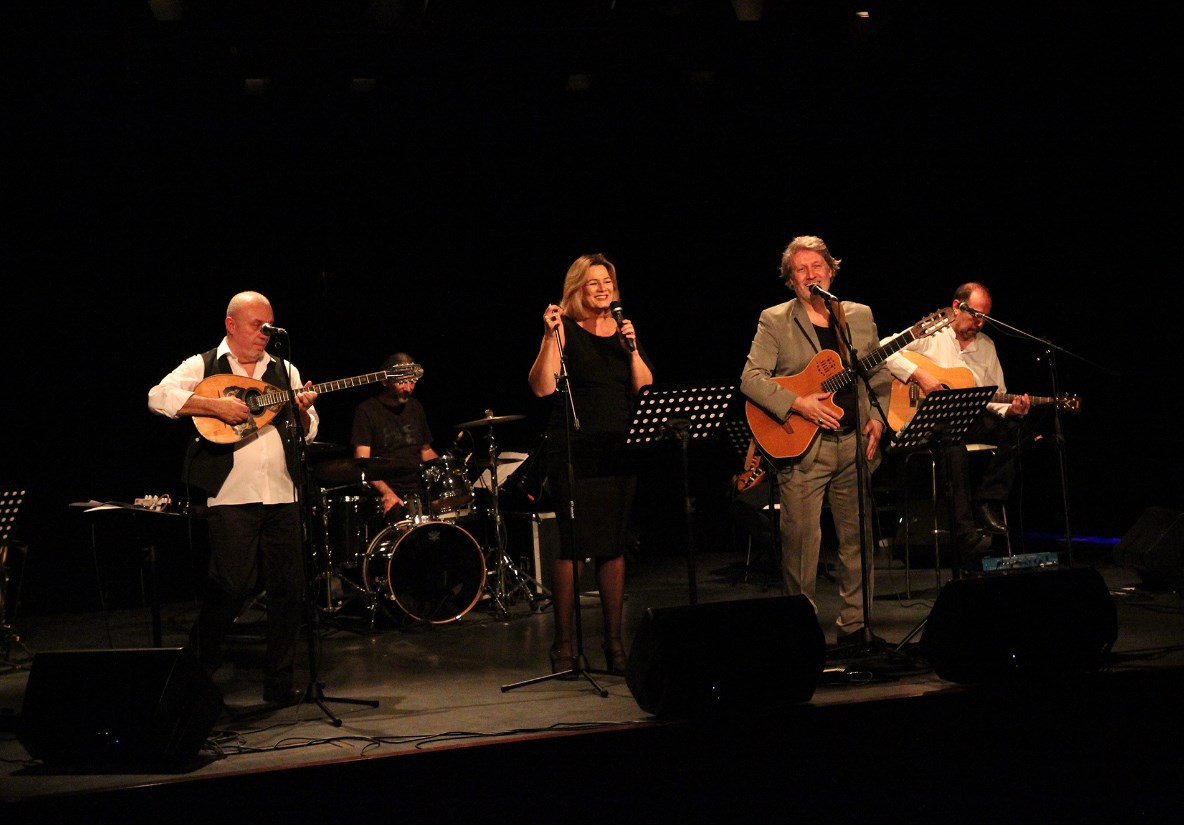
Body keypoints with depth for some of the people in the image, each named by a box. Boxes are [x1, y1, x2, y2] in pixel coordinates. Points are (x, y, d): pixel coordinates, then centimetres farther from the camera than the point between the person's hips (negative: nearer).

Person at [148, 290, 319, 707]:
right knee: (232, 586, -8)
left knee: (289, 588, 3)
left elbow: (307, 433, 16)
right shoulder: (203, 366, 5)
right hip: (231, 496, -4)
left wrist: (303, 411, -6)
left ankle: (279, 683, 14)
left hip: (282, 495, 5)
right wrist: (216, 405, -18)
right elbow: (158, 397, -10)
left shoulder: (284, 371, 17)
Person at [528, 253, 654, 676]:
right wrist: (550, 338, -20)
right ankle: (564, 646, 1)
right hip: (574, 450, -5)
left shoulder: (624, 331, 14)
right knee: (574, 545, -6)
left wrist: (632, 347, -5)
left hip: (619, 450, 5)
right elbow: (542, 387, -12)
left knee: (614, 546, 7)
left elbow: (645, 388, 7)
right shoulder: (564, 329, -1)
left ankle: (614, 642, 14)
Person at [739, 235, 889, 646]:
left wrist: (877, 418, 1)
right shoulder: (774, 320, 1)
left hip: (854, 445, 4)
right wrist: (798, 403, -18)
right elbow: (750, 379, -8)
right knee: (801, 542, -5)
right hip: (801, 447, -4)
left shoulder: (860, 316, 12)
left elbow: (878, 376, 17)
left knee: (858, 539, 7)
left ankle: (854, 624, 18)